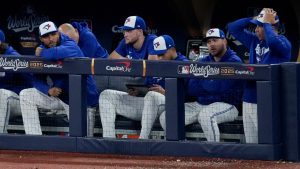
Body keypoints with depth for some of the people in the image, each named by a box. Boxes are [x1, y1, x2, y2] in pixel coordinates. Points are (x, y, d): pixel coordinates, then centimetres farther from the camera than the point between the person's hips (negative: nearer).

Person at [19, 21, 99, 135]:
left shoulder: (70, 45, -19)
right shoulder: (44, 50, 1)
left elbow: (56, 53, -44)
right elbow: (38, 80, 1)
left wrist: (40, 53, -24)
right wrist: (49, 90, -20)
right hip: (58, 95, 6)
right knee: (26, 95, -2)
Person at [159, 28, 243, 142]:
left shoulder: (234, 61, -7)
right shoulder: (204, 62, 14)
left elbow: (222, 88, -20)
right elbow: (191, 90, 4)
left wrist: (203, 86, -2)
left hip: (226, 105, -7)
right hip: (200, 105, 7)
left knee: (205, 115, -40)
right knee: (166, 117, -7)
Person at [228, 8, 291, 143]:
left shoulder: (283, 42, -6)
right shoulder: (255, 41, 15)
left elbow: (273, 41, -30)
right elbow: (233, 28, 19)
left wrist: (266, 22, -14)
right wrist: (255, 19, 8)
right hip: (249, 100, 8)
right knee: (251, 143, 11)